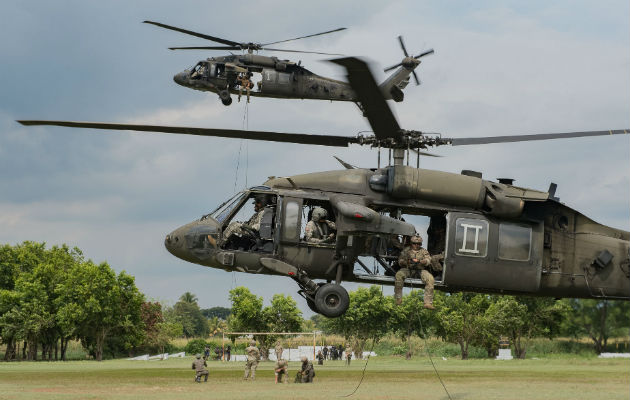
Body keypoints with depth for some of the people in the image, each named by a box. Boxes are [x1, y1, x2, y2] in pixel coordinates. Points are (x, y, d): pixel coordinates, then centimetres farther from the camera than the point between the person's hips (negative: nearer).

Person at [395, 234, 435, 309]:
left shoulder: (424, 251, 12)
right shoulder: (406, 250, 14)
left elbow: (428, 260, -5)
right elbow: (400, 261, 7)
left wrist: (419, 261, -25)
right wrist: (407, 262, -17)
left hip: (420, 270, 0)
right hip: (408, 270, 0)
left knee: (430, 279, -29)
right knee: (399, 275, -32)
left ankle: (428, 303, -29)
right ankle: (398, 299, -25)